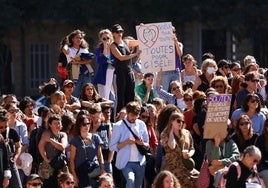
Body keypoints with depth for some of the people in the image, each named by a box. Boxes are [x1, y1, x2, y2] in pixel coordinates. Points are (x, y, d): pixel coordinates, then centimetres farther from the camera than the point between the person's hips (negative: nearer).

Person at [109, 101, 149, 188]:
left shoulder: (141, 125, 9)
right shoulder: (119, 126, -4)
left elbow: (147, 145, 15)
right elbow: (112, 147, -4)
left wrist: (142, 143, -9)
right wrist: (126, 142, -18)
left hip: (140, 162, 5)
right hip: (126, 162, -5)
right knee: (131, 180, -29)